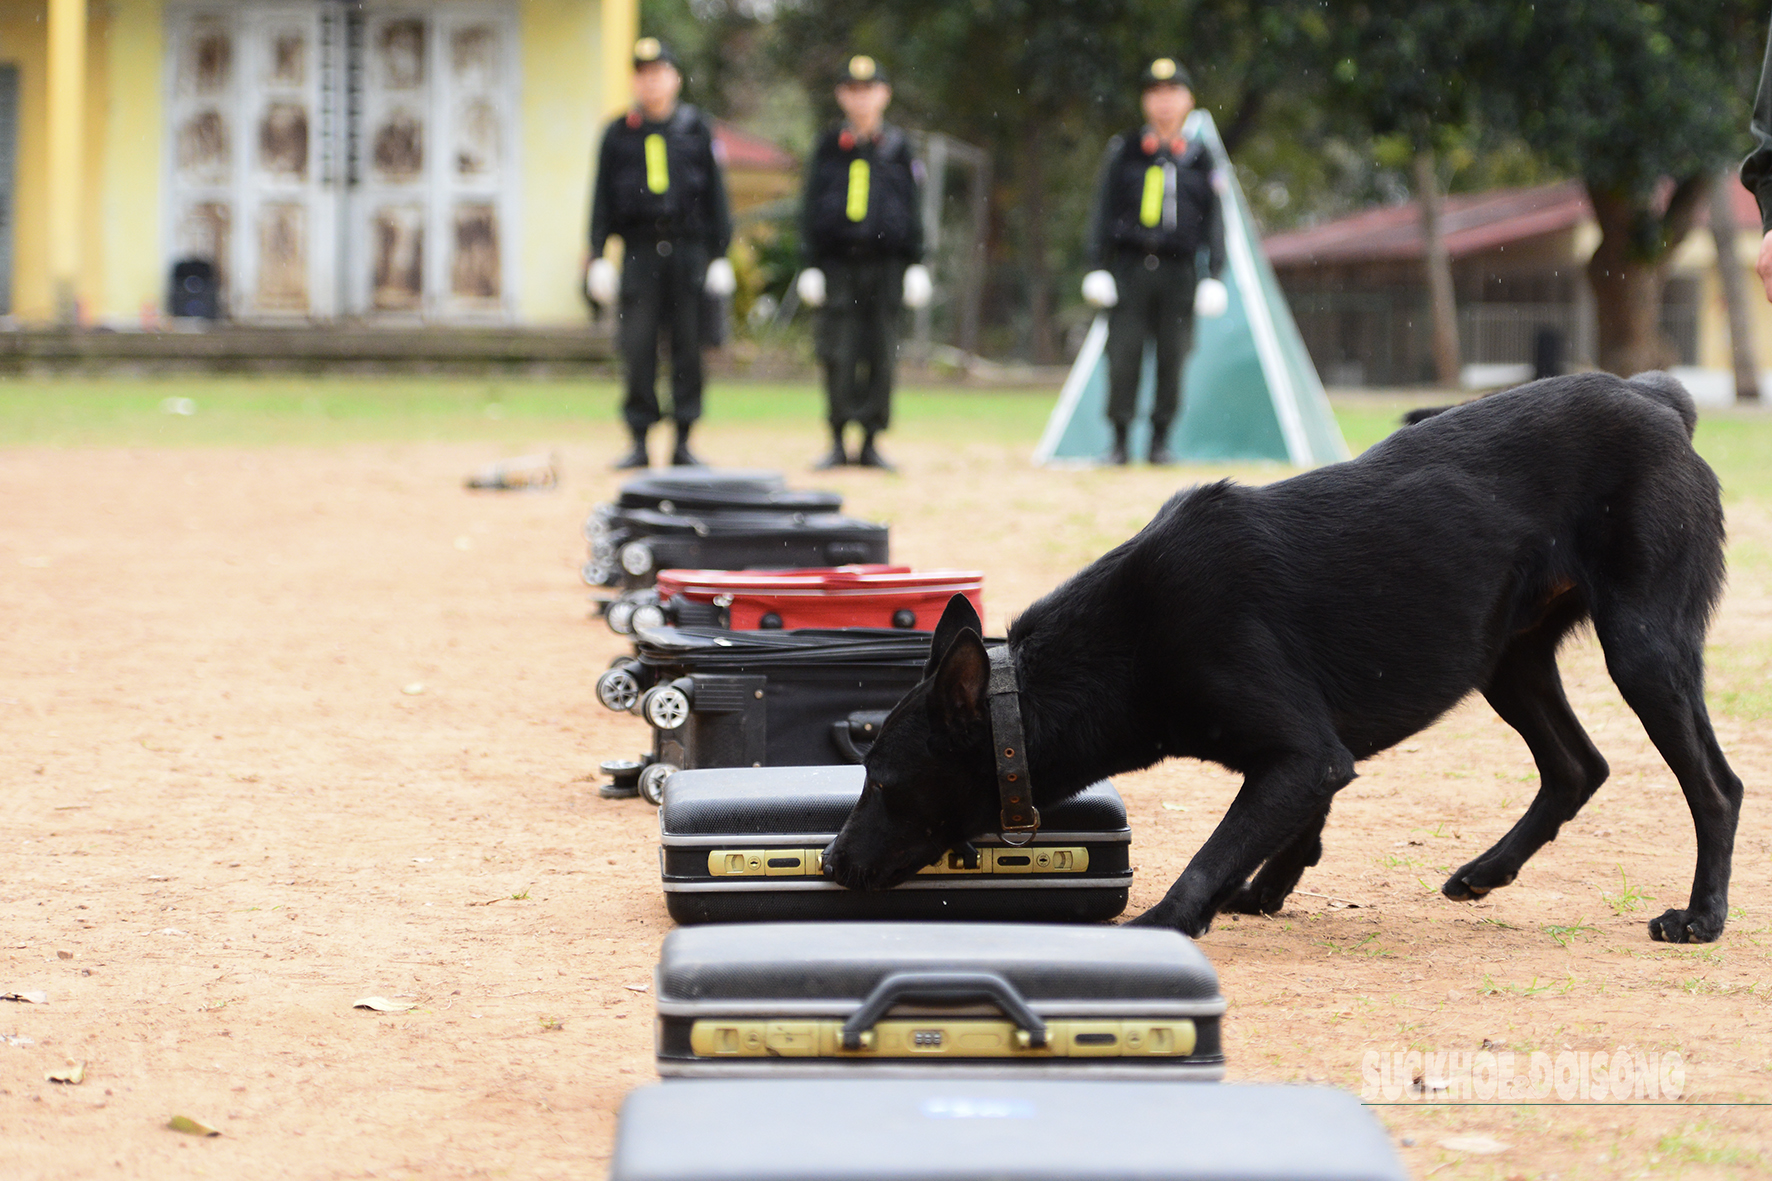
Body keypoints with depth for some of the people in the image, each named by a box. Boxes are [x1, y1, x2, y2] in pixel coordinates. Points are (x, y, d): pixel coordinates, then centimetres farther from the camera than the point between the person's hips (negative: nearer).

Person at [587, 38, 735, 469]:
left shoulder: (696, 129, 8)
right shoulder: (619, 133, 7)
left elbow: (714, 192, 8)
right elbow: (602, 197, 7)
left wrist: (720, 254, 2)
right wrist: (598, 256, 0)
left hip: (688, 250, 0)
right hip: (639, 250, 0)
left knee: (688, 344, 0)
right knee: (637, 346, -5)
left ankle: (683, 441, 6)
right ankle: (640, 442, 2)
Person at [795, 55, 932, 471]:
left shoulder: (897, 146, 9)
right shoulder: (829, 145, 7)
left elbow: (911, 207, 10)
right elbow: (811, 206, 8)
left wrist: (916, 264, 4)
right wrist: (810, 264, 2)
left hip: (886, 261, 1)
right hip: (837, 261, -1)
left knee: (881, 354, 0)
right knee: (837, 352, -6)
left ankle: (871, 442, 7)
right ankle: (838, 443, 1)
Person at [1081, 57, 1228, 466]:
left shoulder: (1199, 158, 10)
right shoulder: (1123, 150, 8)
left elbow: (1213, 219, 11)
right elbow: (1103, 211, 8)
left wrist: (1214, 275, 4)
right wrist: (1097, 269, 0)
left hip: (1178, 270, 1)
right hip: (1130, 266, -1)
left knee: (1172, 357, 0)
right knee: (1123, 355, -5)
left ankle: (1160, 440, 10)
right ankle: (1119, 442, 2)